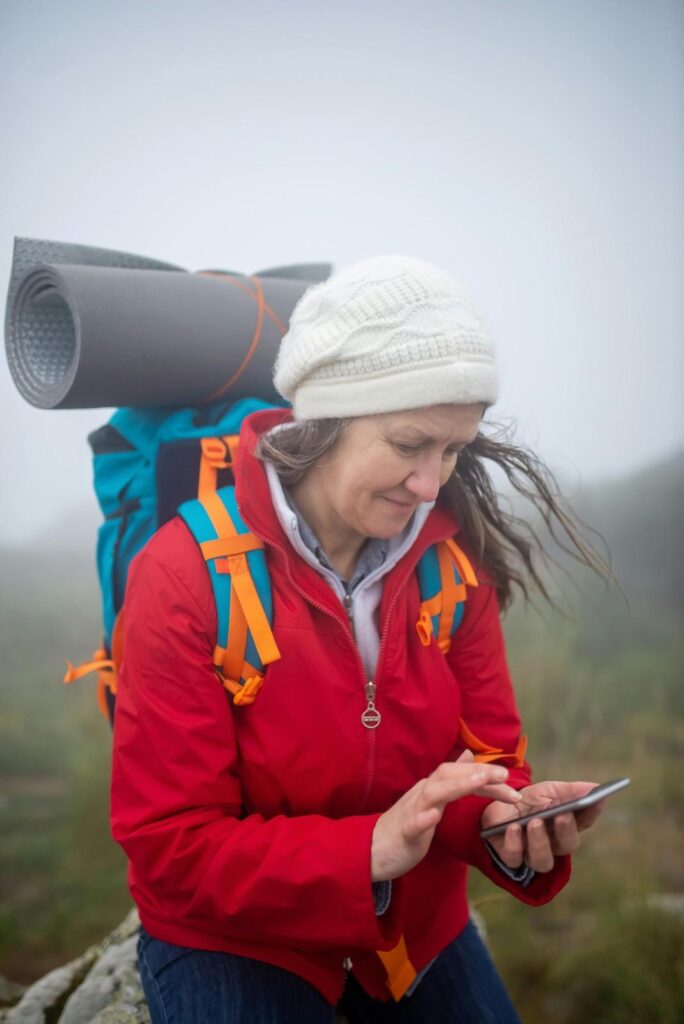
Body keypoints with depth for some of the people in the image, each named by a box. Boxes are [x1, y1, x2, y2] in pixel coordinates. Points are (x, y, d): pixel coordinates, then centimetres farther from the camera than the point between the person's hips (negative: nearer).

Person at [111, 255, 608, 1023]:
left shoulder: (455, 556, -11)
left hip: (419, 925, 4)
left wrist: (514, 826, -29)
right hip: (233, 938, -3)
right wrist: (372, 849, -35)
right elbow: (170, 846, -22)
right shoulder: (184, 575, -25)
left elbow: (487, 750, -5)